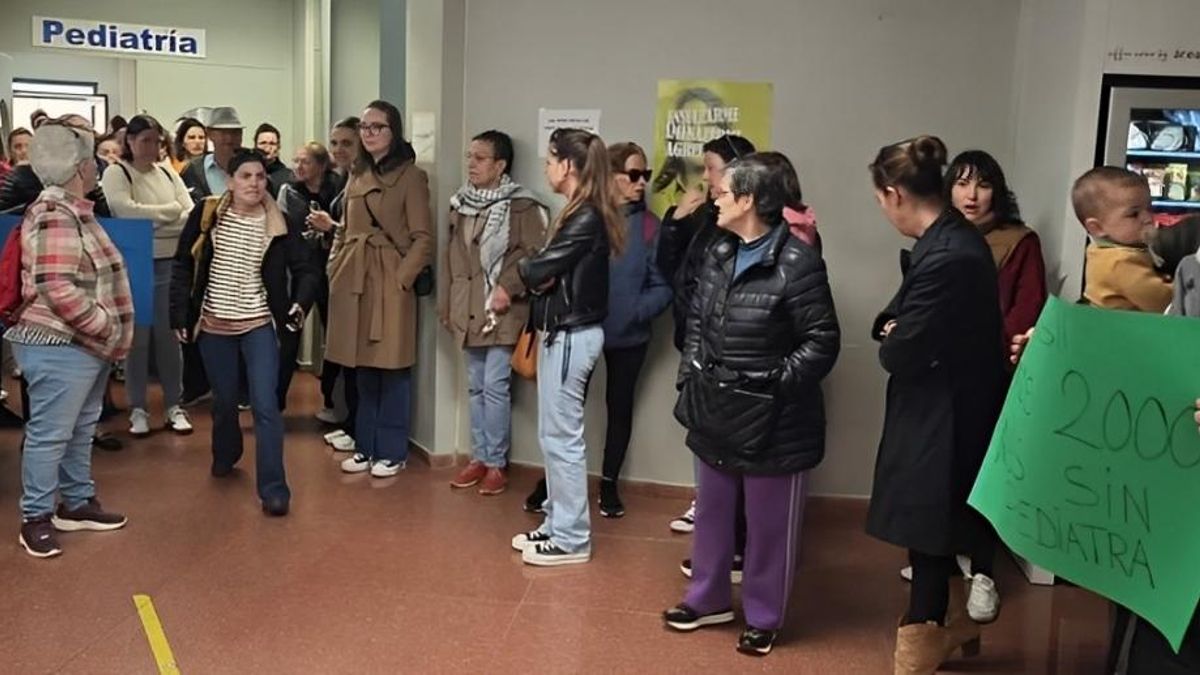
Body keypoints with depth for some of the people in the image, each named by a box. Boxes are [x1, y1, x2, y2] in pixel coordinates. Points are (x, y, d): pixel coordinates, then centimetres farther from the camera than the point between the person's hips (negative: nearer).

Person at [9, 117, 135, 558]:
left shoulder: (73, 210, 13)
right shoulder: (54, 216, -19)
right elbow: (59, 290, -27)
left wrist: (108, 331, 15)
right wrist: (108, 328, -19)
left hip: (85, 345, 10)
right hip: (60, 347, -10)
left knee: (80, 430, 19)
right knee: (49, 434, 0)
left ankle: (77, 503, 31)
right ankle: (36, 517, 11)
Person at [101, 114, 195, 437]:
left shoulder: (168, 174, 11)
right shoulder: (116, 173, -2)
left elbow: (191, 217, 2)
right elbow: (125, 211, -19)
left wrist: (150, 219, -11)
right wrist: (170, 211, -9)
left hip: (170, 265, 4)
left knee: (169, 336, 8)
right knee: (137, 337, 4)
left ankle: (174, 405, 18)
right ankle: (138, 409, 14)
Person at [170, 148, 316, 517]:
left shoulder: (279, 224, -6)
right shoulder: (206, 214, -6)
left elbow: (304, 269, -2)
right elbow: (183, 266, 0)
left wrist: (300, 303, -21)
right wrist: (180, 315, -5)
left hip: (259, 325, -1)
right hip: (213, 324, 1)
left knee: (265, 405, -9)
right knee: (224, 400, 17)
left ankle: (273, 489, -5)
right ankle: (225, 455, 46)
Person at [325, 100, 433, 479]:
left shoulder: (410, 176, -5)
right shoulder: (357, 175, 15)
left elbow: (423, 238, -9)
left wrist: (401, 278, -14)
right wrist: (335, 269, 10)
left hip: (390, 281, -6)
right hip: (354, 280, 6)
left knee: (392, 369, 1)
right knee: (363, 369, 12)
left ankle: (392, 451, 11)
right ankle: (366, 446, 22)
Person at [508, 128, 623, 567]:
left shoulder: (585, 219, -19)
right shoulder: (584, 214, 12)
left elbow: (536, 271, -20)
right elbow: (556, 274, 10)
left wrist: (527, 267, 2)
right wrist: (542, 274, -11)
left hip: (570, 335, -10)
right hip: (563, 332, 10)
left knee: (562, 437, -2)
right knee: (554, 436, 16)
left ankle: (572, 539, 8)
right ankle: (557, 525, 26)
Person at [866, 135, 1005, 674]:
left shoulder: (944, 258, -27)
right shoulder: (957, 239, 5)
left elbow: (900, 354, -23)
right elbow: (911, 321, 12)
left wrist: (891, 339, -2)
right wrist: (896, 331, -8)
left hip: (940, 421, -10)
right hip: (953, 414, 10)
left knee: (929, 541, 4)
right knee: (945, 533, 24)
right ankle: (957, 628, 42)